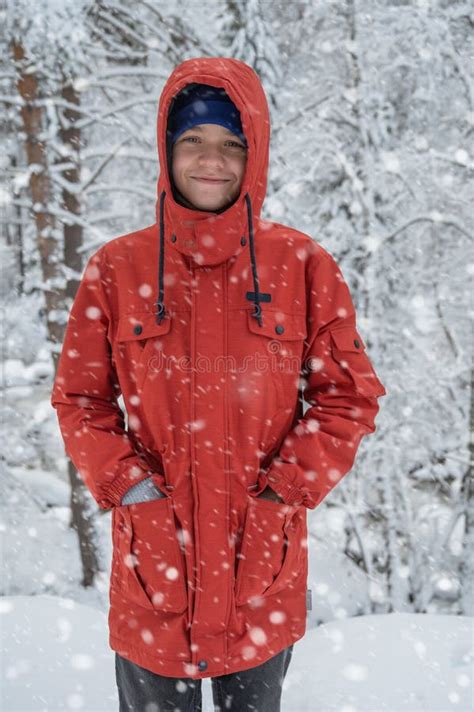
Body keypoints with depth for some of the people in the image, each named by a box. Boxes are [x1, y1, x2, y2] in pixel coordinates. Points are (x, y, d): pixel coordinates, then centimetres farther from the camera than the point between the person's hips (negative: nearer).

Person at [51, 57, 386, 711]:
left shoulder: (304, 265, -5)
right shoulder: (117, 268, -4)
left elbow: (349, 394, -2)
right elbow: (79, 398, 2)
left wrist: (288, 486, -10)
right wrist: (125, 482, -9)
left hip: (264, 561, 0)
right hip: (153, 558, 0)